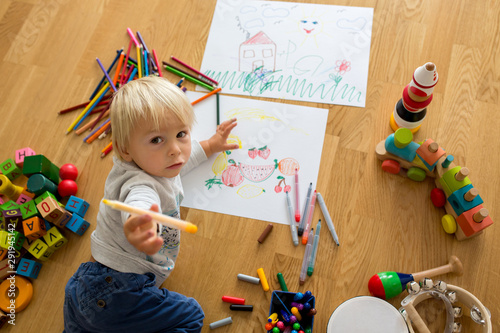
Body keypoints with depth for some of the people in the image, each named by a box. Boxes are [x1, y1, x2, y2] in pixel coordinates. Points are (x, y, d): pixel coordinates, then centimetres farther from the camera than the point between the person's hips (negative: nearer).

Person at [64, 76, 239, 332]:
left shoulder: (153, 161, 0)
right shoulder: (139, 184, -31)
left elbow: (184, 158, 25)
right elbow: (138, 203, -56)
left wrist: (209, 146, 39)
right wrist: (141, 223, -79)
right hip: (118, 293, -9)